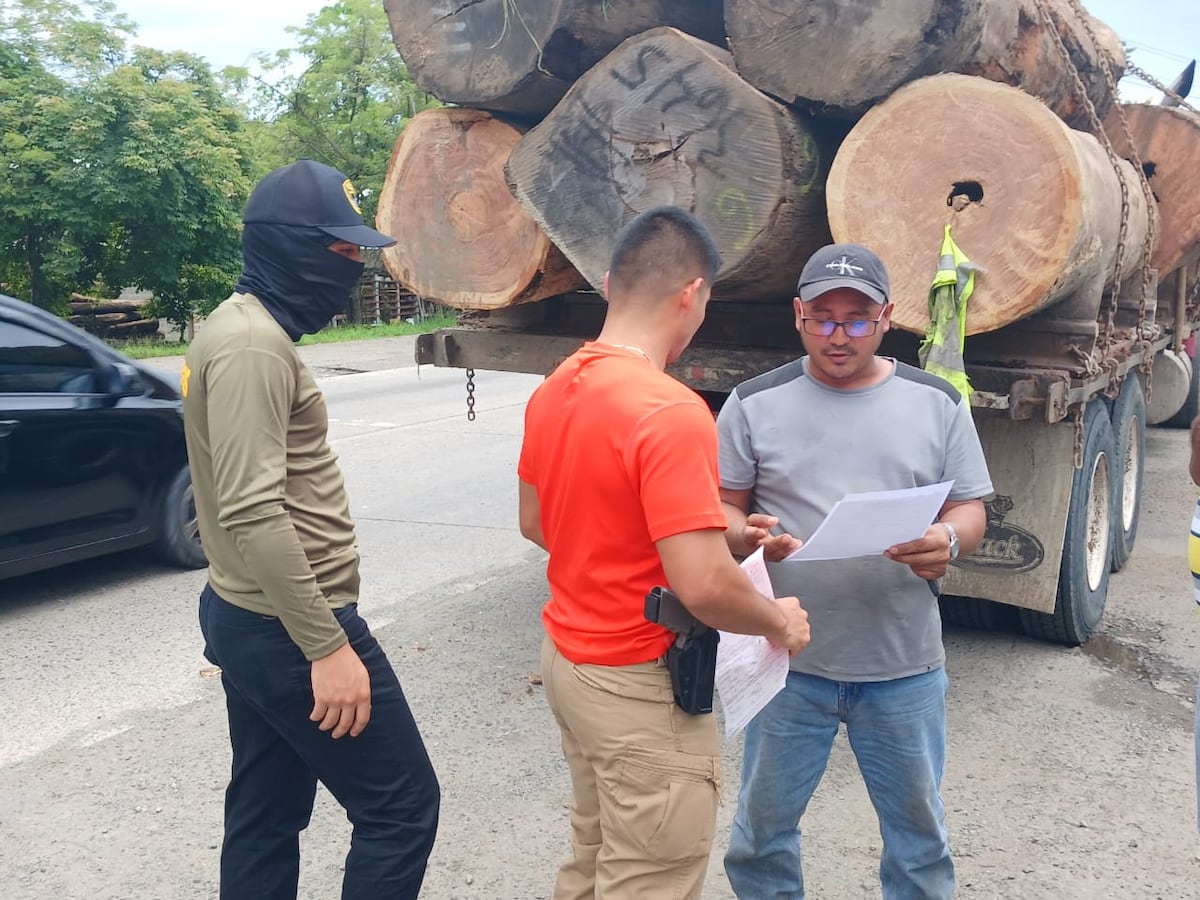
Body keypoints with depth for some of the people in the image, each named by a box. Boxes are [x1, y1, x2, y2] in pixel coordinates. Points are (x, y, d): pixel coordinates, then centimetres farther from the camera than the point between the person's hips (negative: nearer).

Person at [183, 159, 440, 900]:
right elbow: (254, 513, -26)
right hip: (288, 628, -10)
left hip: (251, 618, 10)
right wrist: (327, 645, -25)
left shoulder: (247, 330, 13)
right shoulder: (253, 344, -19)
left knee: (265, 817, 16)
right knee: (401, 807, -1)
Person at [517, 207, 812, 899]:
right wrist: (781, 621, -10)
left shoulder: (553, 392, 2)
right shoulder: (671, 412, -25)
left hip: (568, 660, 9)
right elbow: (705, 586, -28)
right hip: (641, 690, -9)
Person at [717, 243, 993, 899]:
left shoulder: (938, 404, 3)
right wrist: (748, 535, -22)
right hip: (789, 658, -1)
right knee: (764, 826, 14)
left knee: (917, 827, 17)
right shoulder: (755, 403, -1)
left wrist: (948, 540, -19)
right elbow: (720, 506, 1)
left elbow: (970, 510, 4)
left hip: (904, 666, 1)